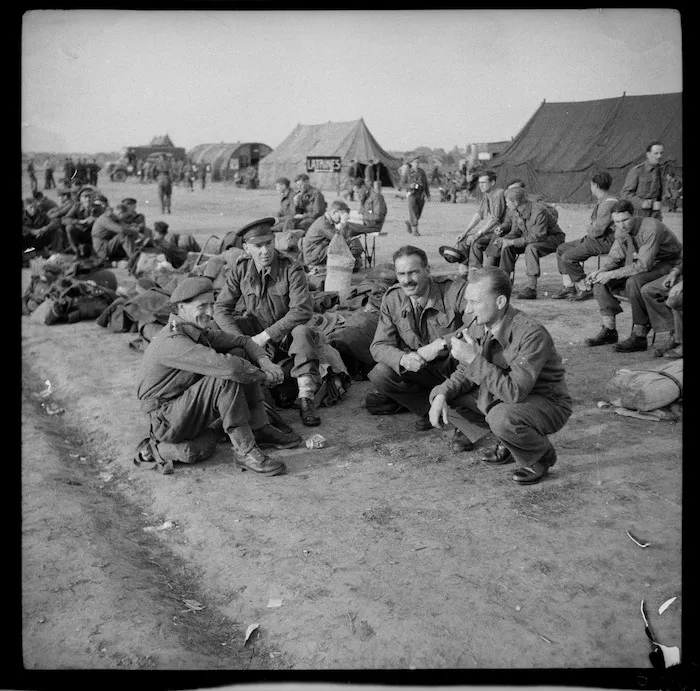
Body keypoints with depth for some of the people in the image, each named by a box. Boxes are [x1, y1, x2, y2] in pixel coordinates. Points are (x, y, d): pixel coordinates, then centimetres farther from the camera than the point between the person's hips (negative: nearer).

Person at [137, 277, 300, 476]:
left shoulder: (200, 330, 2)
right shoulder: (173, 342, -28)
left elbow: (242, 341, 6)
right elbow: (227, 366, -37)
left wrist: (264, 361, -14)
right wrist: (263, 377, -23)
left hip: (190, 404, 9)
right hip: (168, 422, -9)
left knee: (239, 354, 0)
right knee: (226, 377, -29)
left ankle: (260, 430, 1)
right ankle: (245, 452, -24)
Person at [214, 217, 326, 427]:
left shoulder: (292, 269, -19)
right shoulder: (240, 269, -8)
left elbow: (302, 310, -27)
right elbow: (221, 307, -10)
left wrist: (267, 335, -30)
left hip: (286, 332, -3)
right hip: (255, 329, 3)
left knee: (302, 333, -35)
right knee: (220, 329, -21)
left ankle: (306, 400, -34)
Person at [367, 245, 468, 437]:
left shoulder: (455, 289, -19)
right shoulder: (392, 299, -6)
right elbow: (379, 345, -7)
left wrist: (442, 344, -35)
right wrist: (403, 358, -29)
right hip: (420, 368, 3)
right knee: (379, 375, -21)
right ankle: (429, 407, 1)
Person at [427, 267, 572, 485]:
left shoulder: (532, 334, -31)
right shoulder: (478, 325, -9)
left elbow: (515, 392, -37)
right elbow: (464, 373, 2)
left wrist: (474, 359, -36)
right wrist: (442, 395, -17)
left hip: (547, 404, -7)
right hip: (502, 394, 7)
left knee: (502, 417, -39)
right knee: (439, 393, -2)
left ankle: (541, 456, -2)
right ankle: (507, 443, 12)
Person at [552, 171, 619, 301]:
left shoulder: (609, 203, -19)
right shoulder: (601, 201, 15)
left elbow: (598, 229, -24)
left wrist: (588, 231, -4)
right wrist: (590, 229, 3)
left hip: (604, 242, -11)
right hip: (594, 239, 11)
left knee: (568, 257, -19)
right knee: (562, 249, 10)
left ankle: (585, 290, -10)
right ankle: (568, 287, 6)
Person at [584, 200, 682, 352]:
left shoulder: (651, 228, -27)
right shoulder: (621, 230, -3)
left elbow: (644, 265, -32)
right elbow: (614, 256, 6)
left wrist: (612, 274, -32)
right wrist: (601, 271, -16)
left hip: (667, 264, -8)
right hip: (641, 265, 8)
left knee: (634, 282, -37)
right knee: (600, 280, -7)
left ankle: (639, 336, -27)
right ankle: (609, 330, -5)